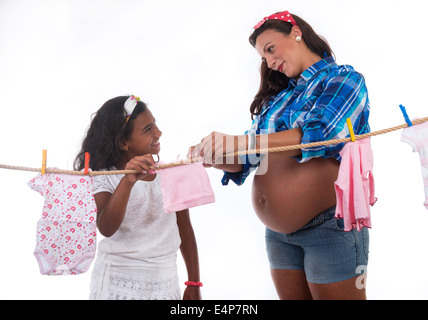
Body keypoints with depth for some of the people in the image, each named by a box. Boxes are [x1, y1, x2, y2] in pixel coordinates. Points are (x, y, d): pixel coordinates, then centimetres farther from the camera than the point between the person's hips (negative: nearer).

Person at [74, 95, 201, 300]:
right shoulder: (104, 179, -9)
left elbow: (184, 228, 5)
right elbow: (106, 229, -25)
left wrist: (194, 283, 8)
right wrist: (128, 181, -37)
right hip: (116, 283, -2)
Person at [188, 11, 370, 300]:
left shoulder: (343, 80, -3)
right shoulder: (277, 97, 14)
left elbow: (319, 135, -22)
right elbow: (247, 161, 11)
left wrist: (238, 143, -30)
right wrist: (212, 158, -10)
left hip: (330, 225, -6)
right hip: (279, 233, 6)